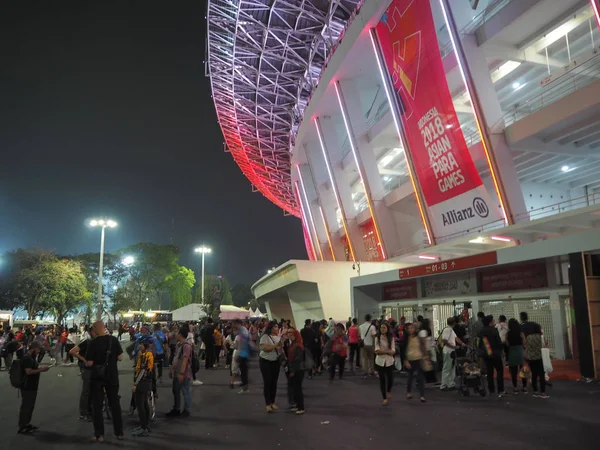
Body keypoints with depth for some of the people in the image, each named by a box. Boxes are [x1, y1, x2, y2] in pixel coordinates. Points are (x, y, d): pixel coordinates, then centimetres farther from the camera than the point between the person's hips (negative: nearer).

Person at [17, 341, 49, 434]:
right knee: (26, 406, -5)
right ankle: (22, 427, 1)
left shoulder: (32, 358, 16)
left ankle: (26, 424, 25)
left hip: (32, 386, 10)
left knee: (30, 406, 16)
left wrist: (40, 368, 8)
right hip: (27, 387, -10)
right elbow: (28, 371, -25)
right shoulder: (26, 358, -17)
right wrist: (41, 369, -18)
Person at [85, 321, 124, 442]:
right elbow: (120, 358, -3)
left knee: (97, 405, 8)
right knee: (115, 404, 12)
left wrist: (95, 360, 8)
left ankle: (99, 434, 9)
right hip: (112, 376, 3)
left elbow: (89, 363, -12)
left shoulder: (93, 343, -13)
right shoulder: (114, 340, -5)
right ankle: (119, 433, 17)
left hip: (97, 377, -3)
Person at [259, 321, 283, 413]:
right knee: (267, 382, -5)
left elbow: (280, 349, 9)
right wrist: (275, 345, -24)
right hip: (265, 361, -5)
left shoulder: (278, 337, 4)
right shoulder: (265, 336, -14)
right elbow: (264, 348, -26)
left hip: (276, 362, 6)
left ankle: (272, 402, 20)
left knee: (274, 382, 9)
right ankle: (267, 404, 0)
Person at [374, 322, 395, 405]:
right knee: (382, 379, 2)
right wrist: (387, 351, -16)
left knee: (390, 379, 3)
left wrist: (382, 351, -16)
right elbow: (377, 351, -10)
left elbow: (393, 351, -7)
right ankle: (384, 398, 18)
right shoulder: (377, 338, -2)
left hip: (389, 361, 1)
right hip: (380, 361, -1)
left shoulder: (391, 338, 0)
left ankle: (388, 391, 36)